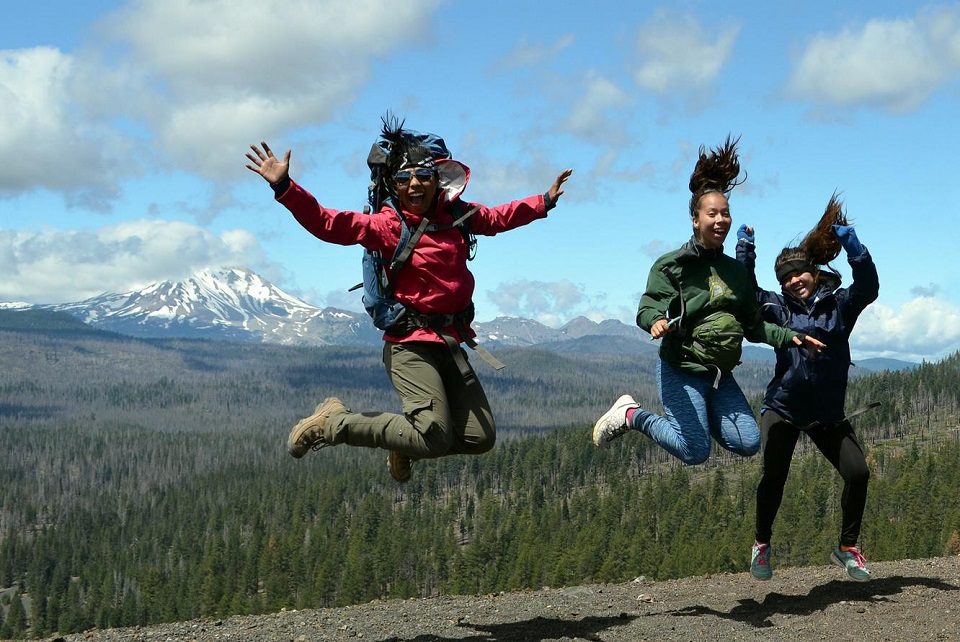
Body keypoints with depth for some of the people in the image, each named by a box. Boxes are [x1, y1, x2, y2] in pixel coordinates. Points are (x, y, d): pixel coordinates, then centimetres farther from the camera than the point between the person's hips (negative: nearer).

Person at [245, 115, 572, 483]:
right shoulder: (387, 225, -10)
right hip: (411, 343, -7)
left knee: (479, 438, 3)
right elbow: (328, 223, -22)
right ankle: (333, 423, -1)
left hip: (450, 341, 7)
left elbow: (499, 218, 28)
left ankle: (407, 445, 30)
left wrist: (545, 201, 34)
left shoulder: (455, 216, 8)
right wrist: (284, 187, -33)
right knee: (434, 437, -17)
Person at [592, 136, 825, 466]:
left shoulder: (735, 271, 10)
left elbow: (752, 324, 16)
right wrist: (657, 321, -38)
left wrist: (789, 336, 4)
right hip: (680, 370, -6)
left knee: (748, 444, -2)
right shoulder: (672, 265, -8)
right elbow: (647, 307, -16)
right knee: (695, 452, -12)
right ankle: (631, 415, 8)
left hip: (720, 374, 6)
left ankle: (693, 417, 20)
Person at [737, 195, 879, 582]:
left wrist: (853, 247, -24)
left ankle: (847, 548, 9)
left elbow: (869, 288, -13)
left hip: (828, 414, 1)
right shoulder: (778, 308, 2)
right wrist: (745, 250, -15)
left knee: (857, 473, -10)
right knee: (773, 477, -13)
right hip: (782, 409, -1)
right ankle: (762, 546, 11)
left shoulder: (840, 304, 2)